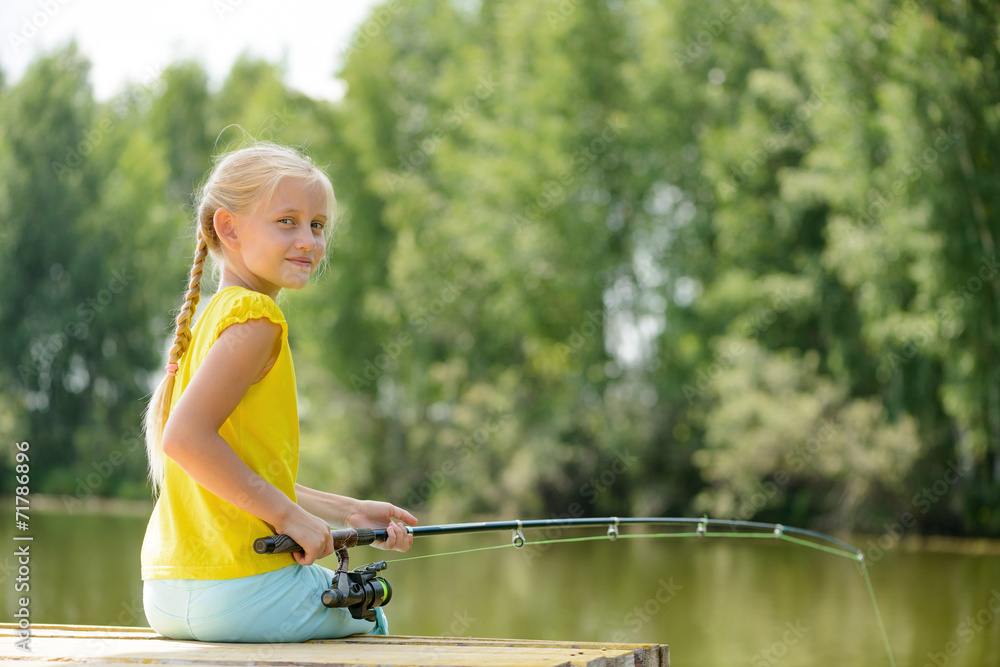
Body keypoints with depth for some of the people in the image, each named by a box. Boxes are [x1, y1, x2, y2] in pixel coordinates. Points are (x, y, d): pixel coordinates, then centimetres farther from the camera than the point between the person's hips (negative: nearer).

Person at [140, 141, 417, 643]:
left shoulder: (210, 319, 15)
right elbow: (185, 436, -25)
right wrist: (288, 514, -17)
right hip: (238, 594, -8)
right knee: (369, 614, 19)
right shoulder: (255, 318, -13)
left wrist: (347, 513, 18)